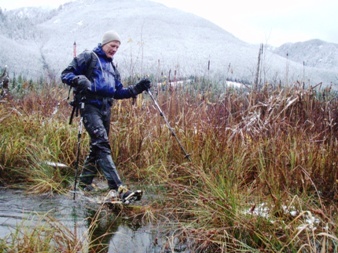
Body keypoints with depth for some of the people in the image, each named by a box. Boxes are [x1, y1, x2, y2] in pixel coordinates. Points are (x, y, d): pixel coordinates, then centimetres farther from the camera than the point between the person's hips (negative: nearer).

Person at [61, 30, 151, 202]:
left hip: (105, 109, 9)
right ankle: (118, 187, -30)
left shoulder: (112, 67, 26)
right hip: (90, 106, -8)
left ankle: (85, 182, 27)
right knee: (102, 143, -19)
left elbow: (118, 92, 23)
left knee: (97, 146, 12)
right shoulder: (88, 57, 3)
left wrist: (137, 88, 9)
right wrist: (80, 80, -24)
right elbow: (66, 74, -3)